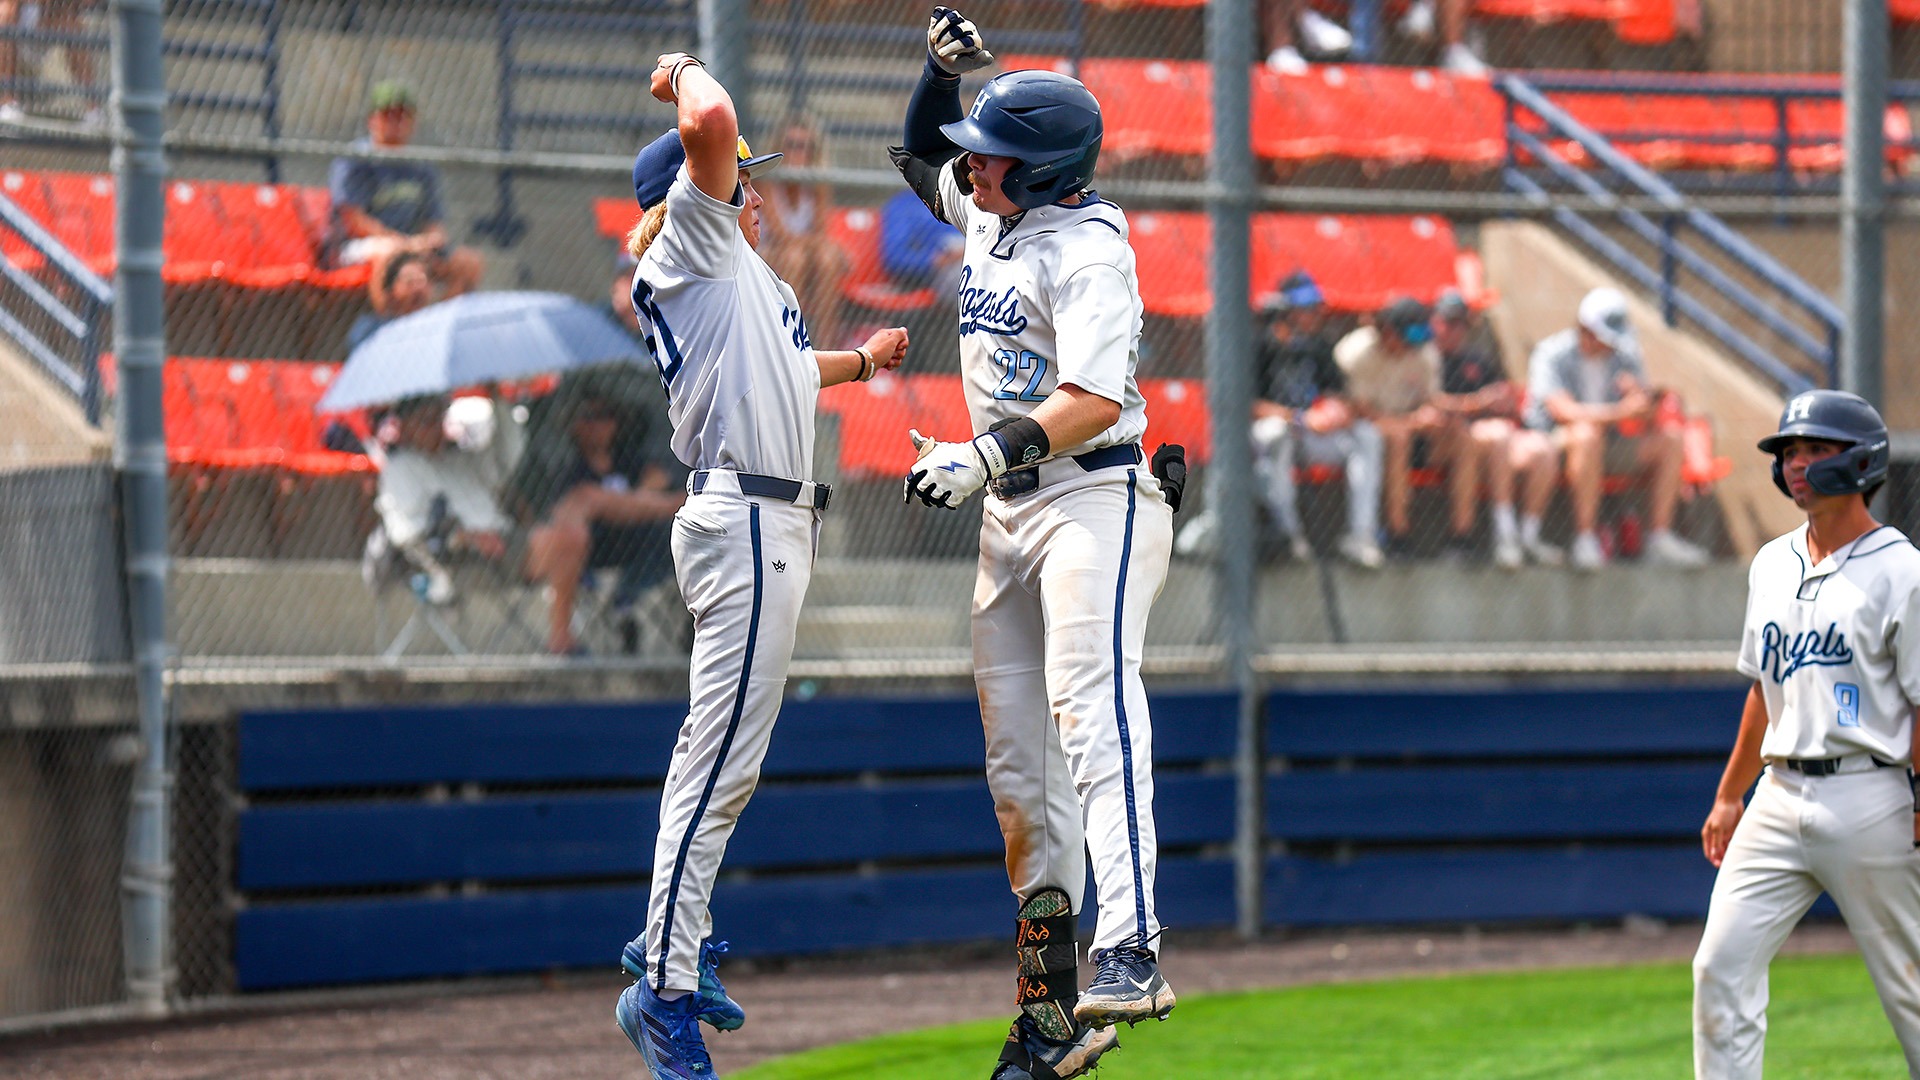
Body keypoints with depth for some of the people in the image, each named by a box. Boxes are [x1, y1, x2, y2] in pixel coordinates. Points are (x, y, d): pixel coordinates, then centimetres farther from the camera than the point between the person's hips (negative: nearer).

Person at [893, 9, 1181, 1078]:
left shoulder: (1086, 250, -14)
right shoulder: (992, 216, 13)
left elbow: (1095, 400, -23)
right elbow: (921, 154, 32)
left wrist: (982, 456, -30)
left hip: (1099, 500, -9)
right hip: (1012, 512, 9)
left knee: (1091, 713, -29)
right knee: (1019, 769, 6)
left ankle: (1129, 957, -43)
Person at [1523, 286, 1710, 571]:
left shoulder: (1624, 357, 7)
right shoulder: (1552, 355, -11)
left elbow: (1648, 422, 2)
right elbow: (1564, 411, -27)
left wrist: (1641, 397, -22)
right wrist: (1621, 411, -37)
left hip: (1607, 446, 6)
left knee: (1670, 441, -10)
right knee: (1588, 433, -38)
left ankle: (1659, 540, -14)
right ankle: (1585, 543, -38)